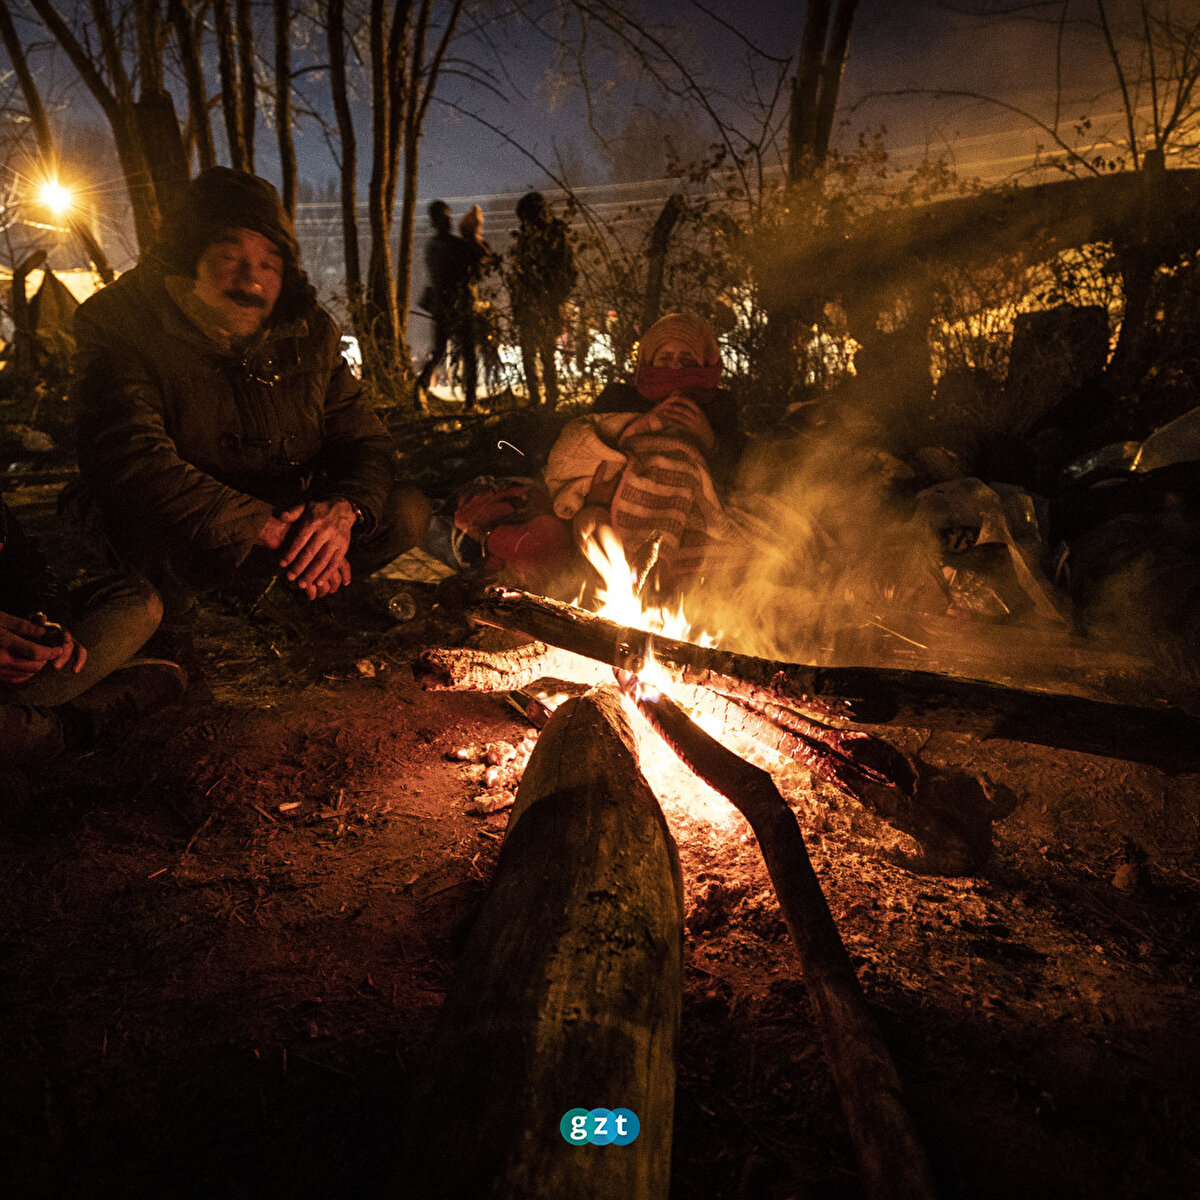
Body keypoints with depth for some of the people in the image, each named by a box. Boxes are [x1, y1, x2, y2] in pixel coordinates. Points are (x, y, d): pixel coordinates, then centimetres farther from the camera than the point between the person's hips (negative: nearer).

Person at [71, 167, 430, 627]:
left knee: (407, 510, -13)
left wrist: (344, 509, -24)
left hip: (285, 520, 5)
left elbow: (364, 441, 0)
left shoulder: (309, 333, -1)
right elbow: (135, 465, -29)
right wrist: (270, 532, -34)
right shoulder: (122, 330, -15)